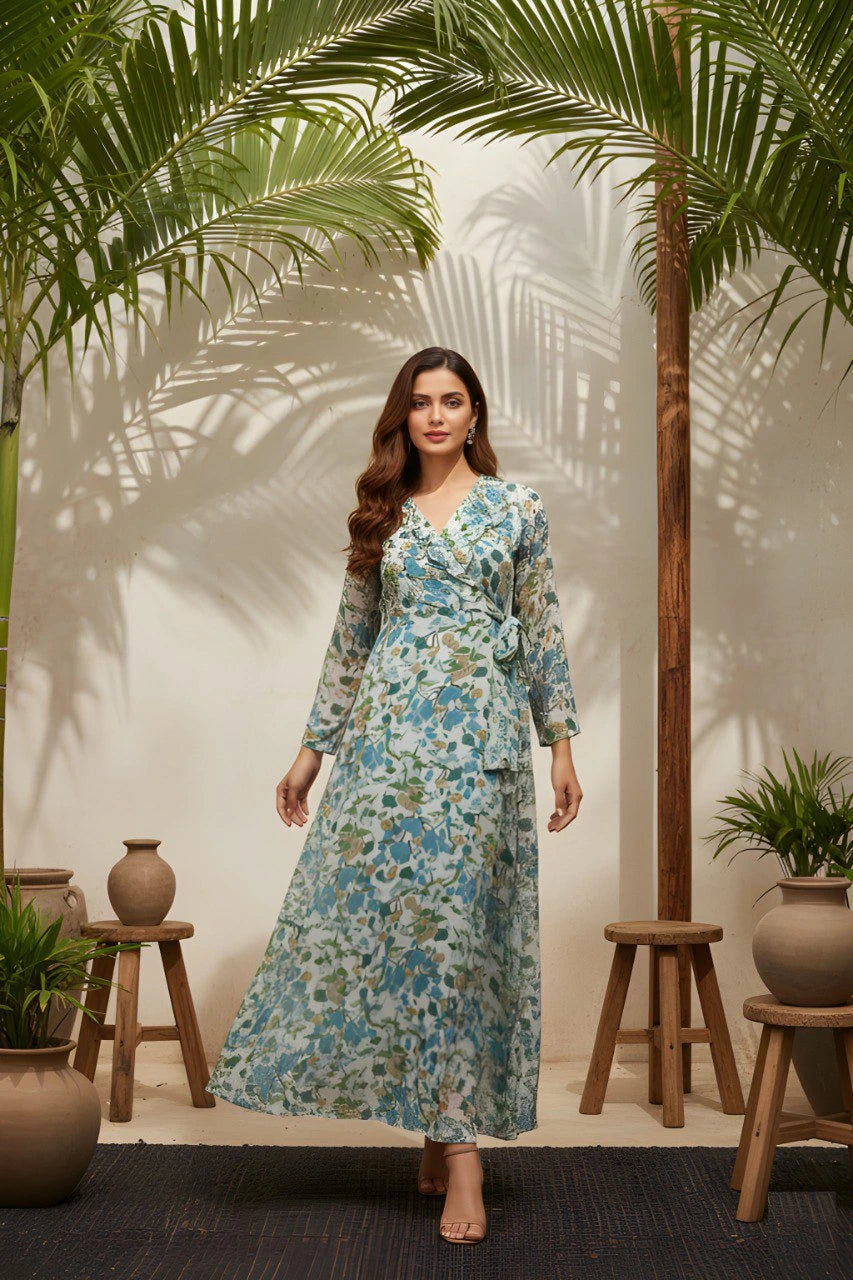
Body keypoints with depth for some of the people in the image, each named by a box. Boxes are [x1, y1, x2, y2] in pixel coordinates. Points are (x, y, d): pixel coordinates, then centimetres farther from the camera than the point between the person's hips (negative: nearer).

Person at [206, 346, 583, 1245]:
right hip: (388, 731, 2)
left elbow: (543, 631, 6)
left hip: (483, 734, -2)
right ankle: (441, 1130, 12)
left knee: (464, 919, -3)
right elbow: (350, 640, 15)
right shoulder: (382, 516, 12)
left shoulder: (516, 508, 7)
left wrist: (561, 743, 1)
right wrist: (313, 749, 14)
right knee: (371, 909, -2)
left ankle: (458, 1139, 1)